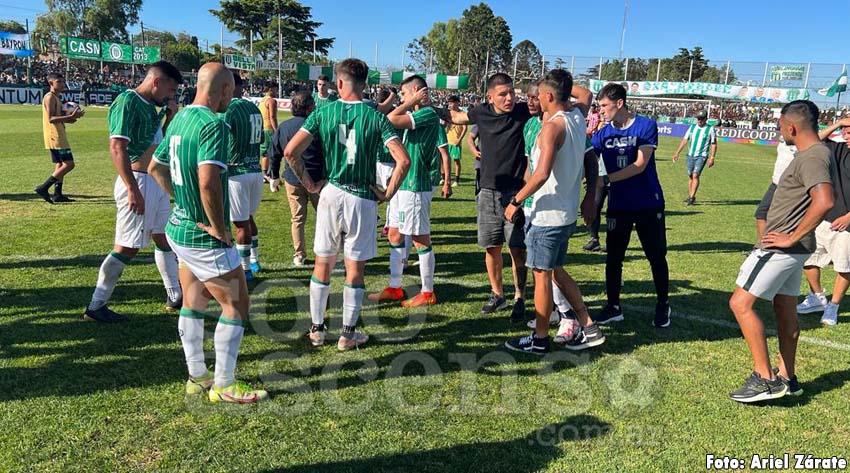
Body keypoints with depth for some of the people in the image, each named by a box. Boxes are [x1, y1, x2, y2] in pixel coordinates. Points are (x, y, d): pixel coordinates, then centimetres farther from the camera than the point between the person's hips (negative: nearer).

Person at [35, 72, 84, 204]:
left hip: (58, 136, 11)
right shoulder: (50, 97, -12)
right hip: (55, 137, -11)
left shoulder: (56, 98, 19)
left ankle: (57, 194, 12)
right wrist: (70, 117, -29)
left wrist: (70, 115, 9)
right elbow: (51, 118, -22)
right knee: (69, 164, -12)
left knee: (60, 164, 11)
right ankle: (43, 188, -11)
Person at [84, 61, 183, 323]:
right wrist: (133, 189, -26)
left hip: (157, 181, 10)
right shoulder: (127, 102, -14)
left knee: (164, 238, 15)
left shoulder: (150, 106, 14)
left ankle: (175, 296, 27)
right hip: (138, 182, -10)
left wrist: (170, 117, 9)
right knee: (127, 248, -4)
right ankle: (96, 306, 8)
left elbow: (161, 142, 24)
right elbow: (117, 147, -22)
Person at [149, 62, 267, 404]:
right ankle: (223, 385, 12)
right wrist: (220, 227, -21)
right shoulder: (213, 123, -21)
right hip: (205, 237, -9)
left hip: (180, 229, 10)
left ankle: (197, 376, 31)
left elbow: (155, 167, 20)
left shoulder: (180, 119, 9)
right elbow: (208, 182, -33)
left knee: (193, 304, 18)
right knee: (236, 304, 3)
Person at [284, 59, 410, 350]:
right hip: (362, 198, -1)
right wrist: (388, 194, -5)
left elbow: (290, 152, -7)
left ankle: (316, 329, 25)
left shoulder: (323, 113, -2)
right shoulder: (375, 117, -6)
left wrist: (309, 183, 4)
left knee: (323, 263, 15)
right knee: (355, 268, 9)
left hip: (330, 194, 2)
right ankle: (348, 334, 18)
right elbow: (403, 160, -17)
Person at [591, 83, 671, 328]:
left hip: (648, 204, -3)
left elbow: (640, 165, -19)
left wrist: (605, 180, -25)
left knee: (657, 257, 7)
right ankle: (613, 307, 19)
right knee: (613, 257, 6)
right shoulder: (602, 134, 1)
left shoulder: (646, 126, -10)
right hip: (618, 205, 3)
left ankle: (663, 306, 24)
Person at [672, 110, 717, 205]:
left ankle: (692, 197, -13)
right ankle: (690, 196, 17)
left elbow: (714, 144, -1)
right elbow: (684, 140, 11)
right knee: (690, 176, 7)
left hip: (702, 156, -4)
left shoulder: (710, 129, -2)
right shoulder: (692, 127, 9)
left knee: (695, 175, -15)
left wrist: (712, 158, -8)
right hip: (690, 155, 4)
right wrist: (677, 153, 5)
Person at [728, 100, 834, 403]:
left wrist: (793, 237, -25)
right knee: (784, 309, 18)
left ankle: (765, 379, -4)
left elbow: (824, 202, -35)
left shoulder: (812, 158, -20)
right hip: (790, 250, 11)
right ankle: (786, 379, 29)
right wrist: (790, 238, 17)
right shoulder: (814, 153, 11)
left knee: (740, 303, -9)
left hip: (781, 249, -11)